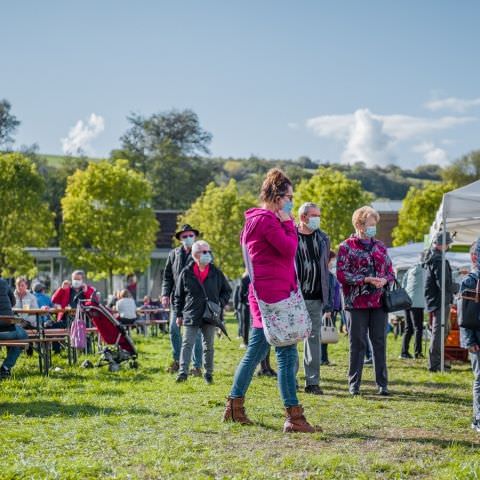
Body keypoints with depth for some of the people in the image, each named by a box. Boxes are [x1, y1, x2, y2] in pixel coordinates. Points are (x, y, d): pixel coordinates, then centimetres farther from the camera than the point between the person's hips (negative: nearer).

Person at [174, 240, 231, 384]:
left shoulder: (216, 272, 3)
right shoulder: (186, 273, -2)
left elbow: (227, 290, 14)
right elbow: (178, 296, 6)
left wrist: (220, 303, -3)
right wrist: (178, 314, 4)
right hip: (191, 315, -2)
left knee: (208, 346, 9)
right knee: (187, 344, -7)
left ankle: (208, 373, 19)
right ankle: (183, 372, -9)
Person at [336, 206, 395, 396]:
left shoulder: (380, 246, 14)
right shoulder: (347, 247, 0)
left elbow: (390, 271, 16)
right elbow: (341, 274, -8)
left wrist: (384, 280, -7)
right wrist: (366, 279, -17)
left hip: (379, 302, 4)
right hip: (356, 303, -4)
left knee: (380, 343, 5)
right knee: (357, 344, 0)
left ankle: (382, 383, 10)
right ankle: (354, 384, 8)